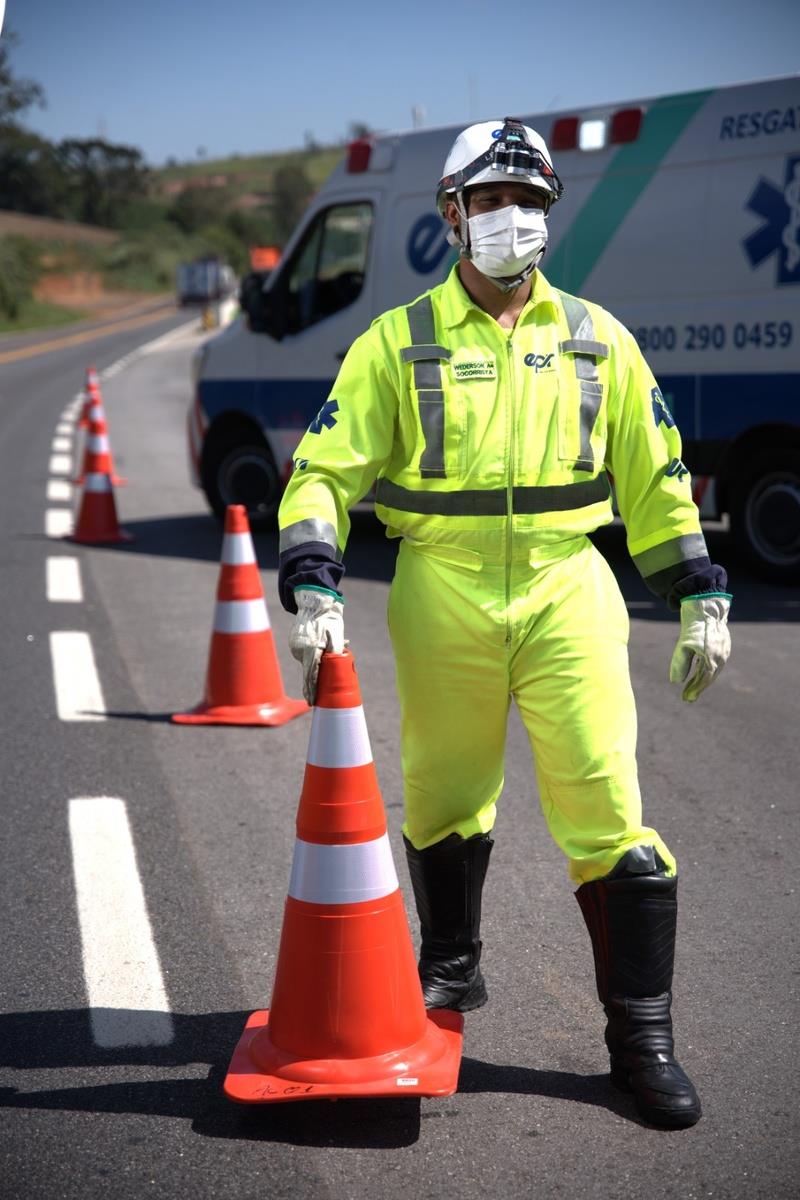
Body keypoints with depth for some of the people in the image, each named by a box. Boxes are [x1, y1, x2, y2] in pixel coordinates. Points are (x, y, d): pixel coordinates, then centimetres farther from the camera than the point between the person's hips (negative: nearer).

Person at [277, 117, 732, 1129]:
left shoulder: (597, 339, 9)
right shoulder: (398, 342, 3)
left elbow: (654, 479, 15)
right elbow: (327, 469, 0)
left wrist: (700, 596, 10)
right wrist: (313, 590, -14)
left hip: (568, 591, 0)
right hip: (443, 597, 0)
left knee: (607, 808, -5)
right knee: (443, 798, 13)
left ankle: (641, 1035, 7)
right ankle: (450, 966, 38)